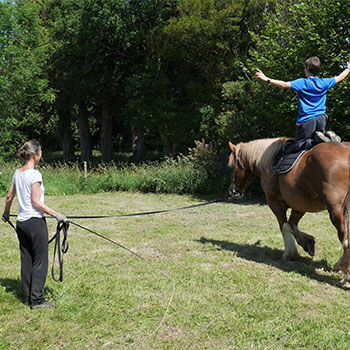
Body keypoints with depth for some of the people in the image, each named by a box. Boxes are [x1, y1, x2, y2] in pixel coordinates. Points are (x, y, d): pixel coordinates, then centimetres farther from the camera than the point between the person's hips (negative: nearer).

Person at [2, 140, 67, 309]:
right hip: (36, 222, -8)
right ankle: (37, 299, 3)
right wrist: (56, 215, -14)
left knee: (26, 260, 13)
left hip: (21, 222, 8)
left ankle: (27, 297, 21)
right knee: (40, 260, 1)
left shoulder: (17, 173, 8)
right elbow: (36, 202, -16)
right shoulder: (34, 174, -15)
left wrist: (6, 213, 32)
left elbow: (9, 197, 17)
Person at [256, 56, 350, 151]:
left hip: (306, 120, -4)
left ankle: (318, 139, -24)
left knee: (299, 145, 2)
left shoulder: (302, 83, -8)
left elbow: (284, 85, -18)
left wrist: (267, 79, -15)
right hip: (321, 119, 5)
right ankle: (328, 136, -10)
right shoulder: (324, 83, 6)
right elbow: (340, 78, 21)